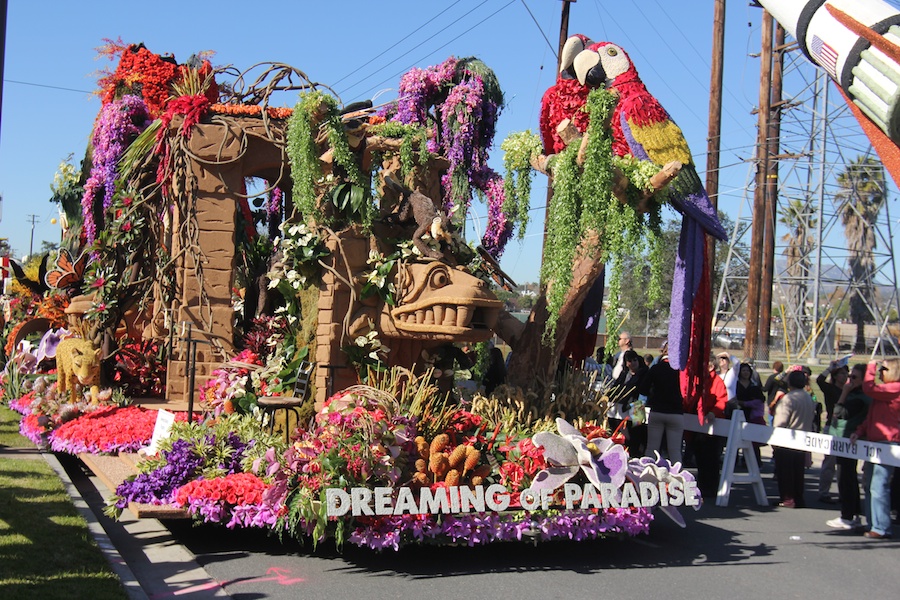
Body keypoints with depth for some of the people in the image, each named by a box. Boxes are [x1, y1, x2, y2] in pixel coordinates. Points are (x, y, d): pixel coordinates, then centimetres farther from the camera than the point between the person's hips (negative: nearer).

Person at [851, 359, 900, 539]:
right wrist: (859, 432, 8)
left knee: (878, 486, -11)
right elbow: (870, 418, 23)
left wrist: (871, 366, -8)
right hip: (875, 442, 10)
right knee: (869, 484, 13)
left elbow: (869, 388, -23)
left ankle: (881, 528, -9)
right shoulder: (885, 390, 21)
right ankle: (873, 523, 21)